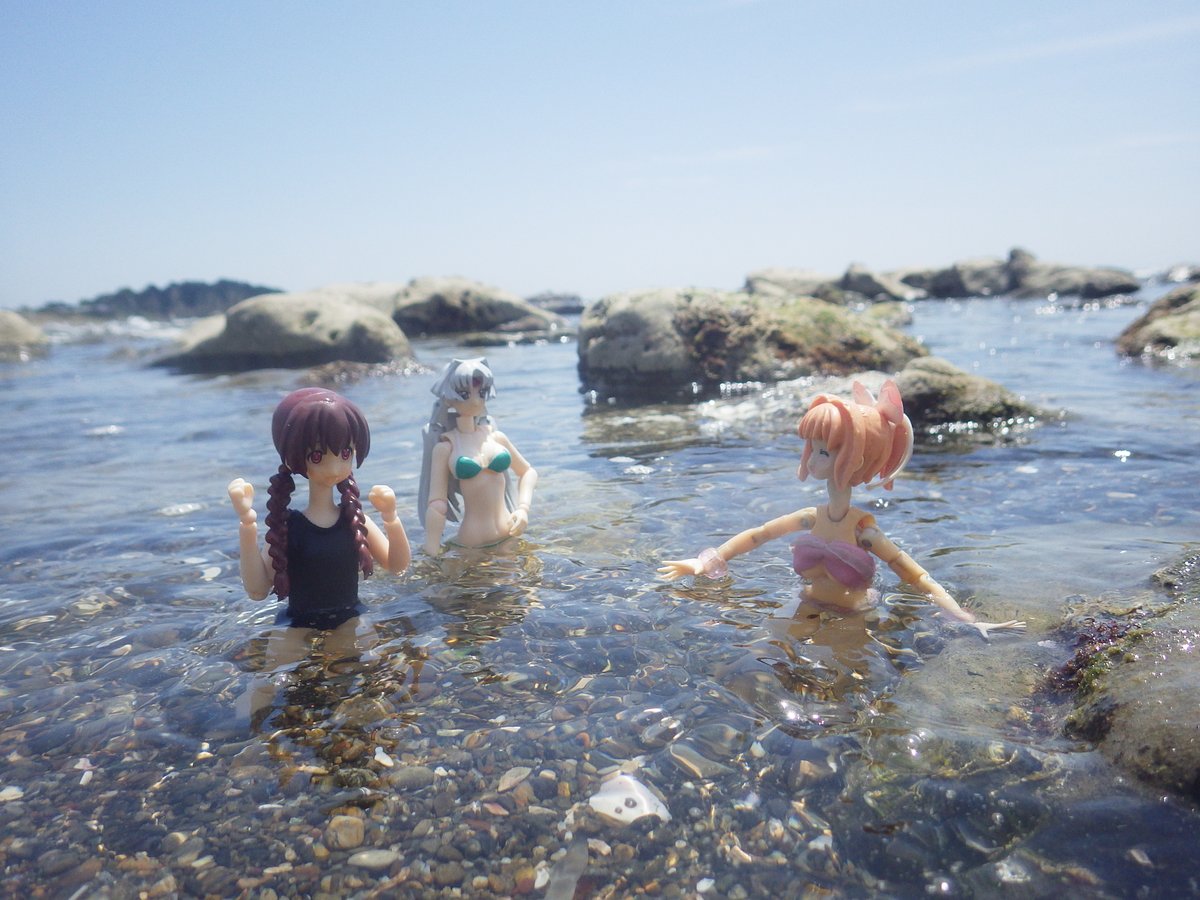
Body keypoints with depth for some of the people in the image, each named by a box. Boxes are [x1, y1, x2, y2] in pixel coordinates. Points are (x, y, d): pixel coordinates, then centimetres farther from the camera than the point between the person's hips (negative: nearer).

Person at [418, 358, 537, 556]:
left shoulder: (496, 437, 6)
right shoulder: (445, 447, -4)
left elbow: (528, 471, 18)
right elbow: (436, 505, -6)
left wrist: (523, 509, 1)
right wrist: (433, 558, -10)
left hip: (509, 537, 4)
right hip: (471, 544, -3)